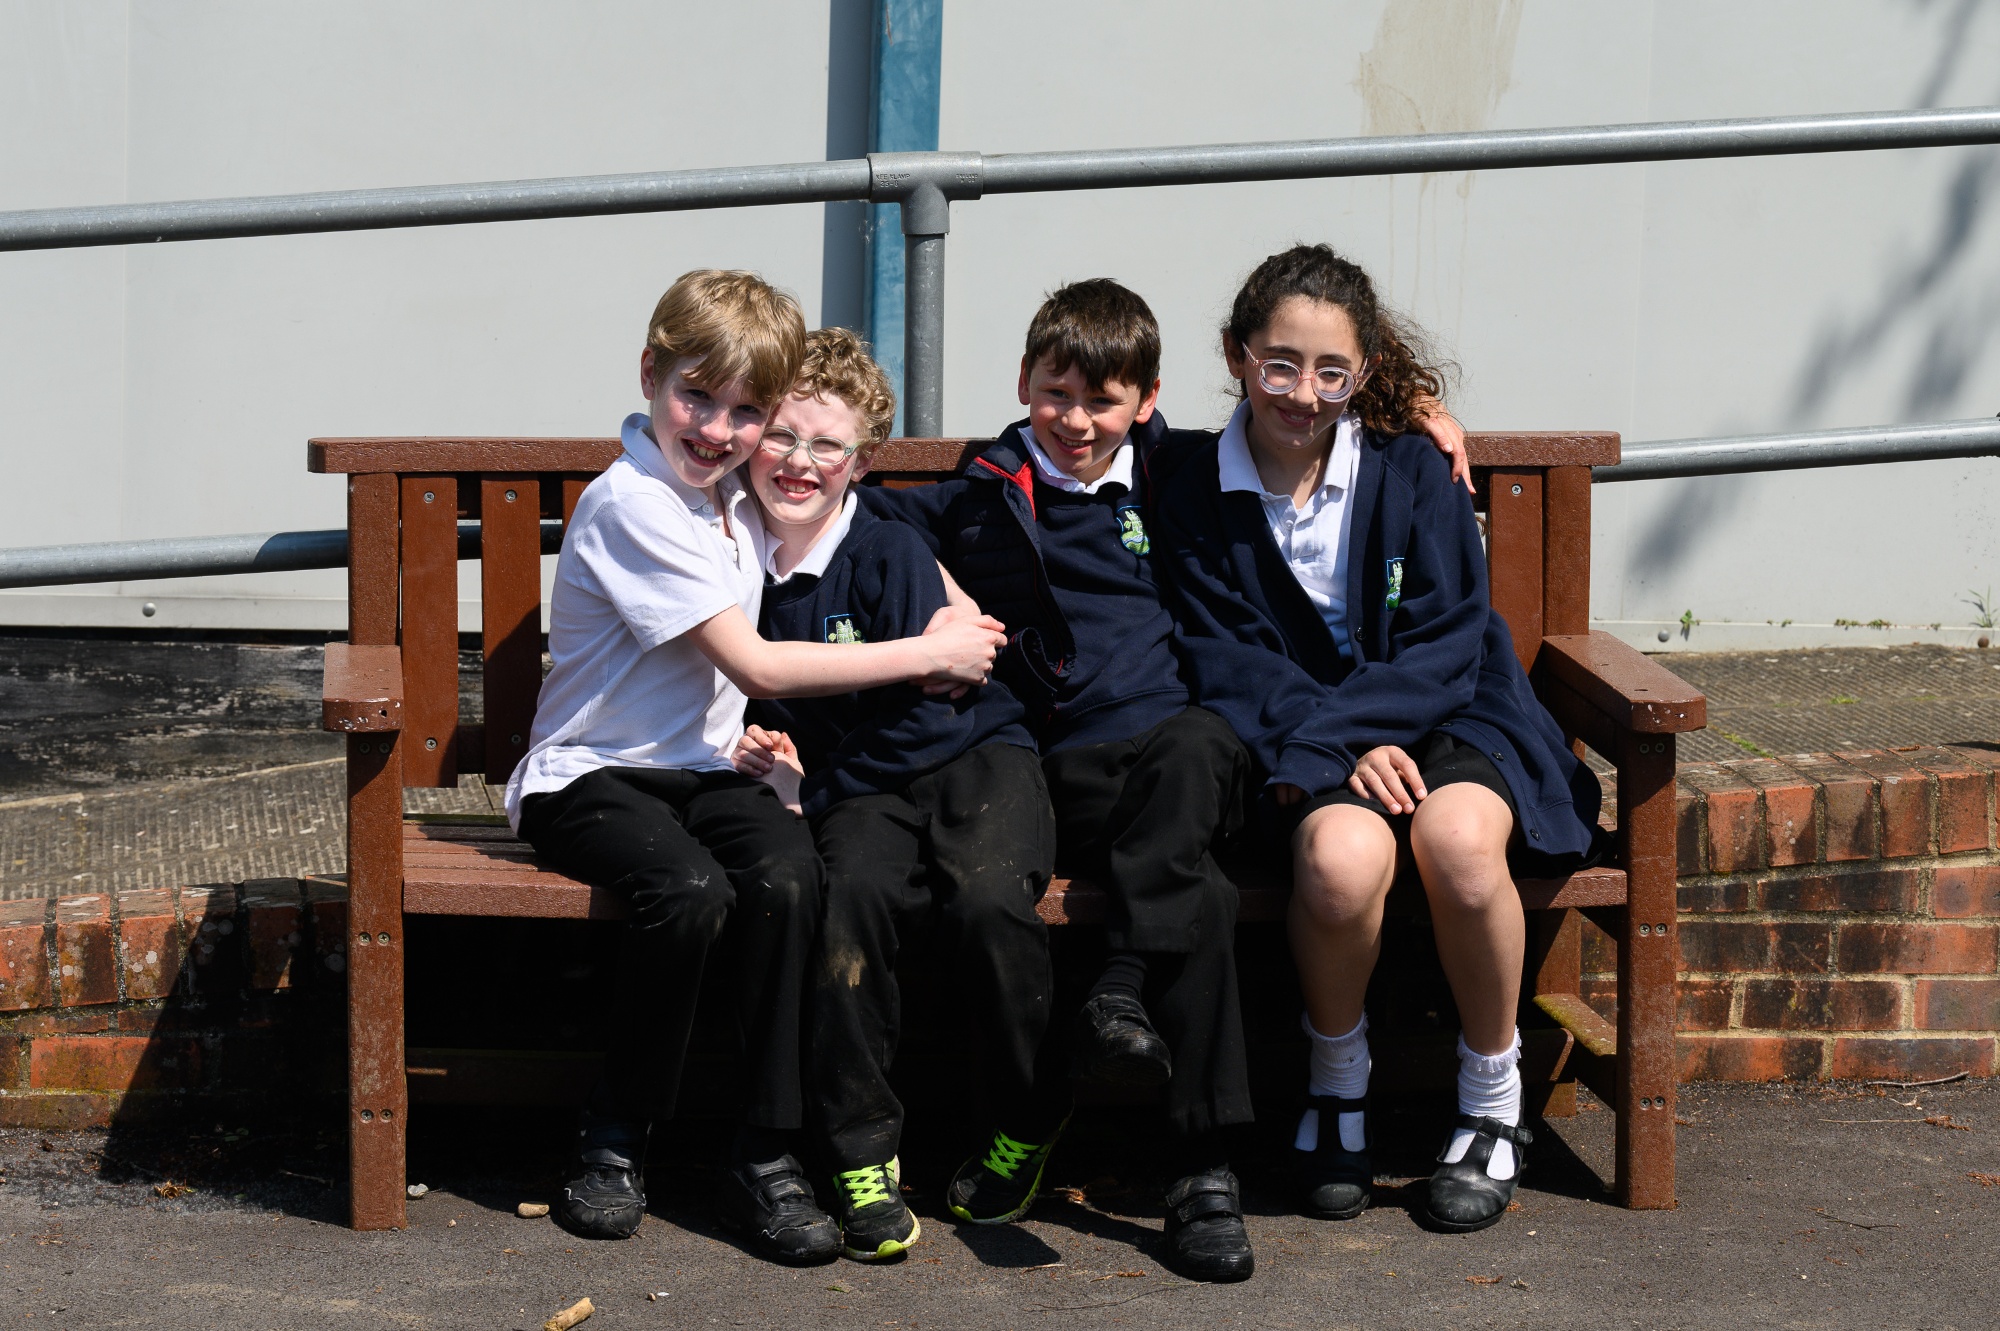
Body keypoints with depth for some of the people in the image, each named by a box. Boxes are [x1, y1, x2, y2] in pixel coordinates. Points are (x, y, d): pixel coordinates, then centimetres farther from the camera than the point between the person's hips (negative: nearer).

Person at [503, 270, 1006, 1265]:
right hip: (589, 776, -6)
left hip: (700, 770, 6)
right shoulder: (632, 505, -15)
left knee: (788, 873, -26)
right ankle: (614, 1138, -12)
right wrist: (927, 653, -13)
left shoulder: (734, 499, 12)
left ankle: (764, 1159, -19)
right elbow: (757, 666, -18)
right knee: (692, 891, -35)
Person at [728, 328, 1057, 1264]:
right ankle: (861, 1152, -24)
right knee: (854, 888, -32)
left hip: (970, 758, -3)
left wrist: (810, 783, -9)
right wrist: (757, 751, 2)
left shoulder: (893, 555, -8)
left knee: (985, 897, -33)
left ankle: (1028, 1122, -8)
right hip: (859, 794, 3)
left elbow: (919, 720, -10)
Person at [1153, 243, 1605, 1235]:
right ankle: (1336, 1087, -5)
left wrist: (1322, 729, -19)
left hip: (1443, 717, 0)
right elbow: (1228, 669, -3)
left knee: (1457, 835, -35)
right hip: (1306, 749, 0)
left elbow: (1448, 642, -5)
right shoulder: (1198, 501, 2)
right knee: (1343, 854, -35)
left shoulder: (1410, 470, 0)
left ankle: (1493, 1103, -11)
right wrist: (1345, 750, -19)